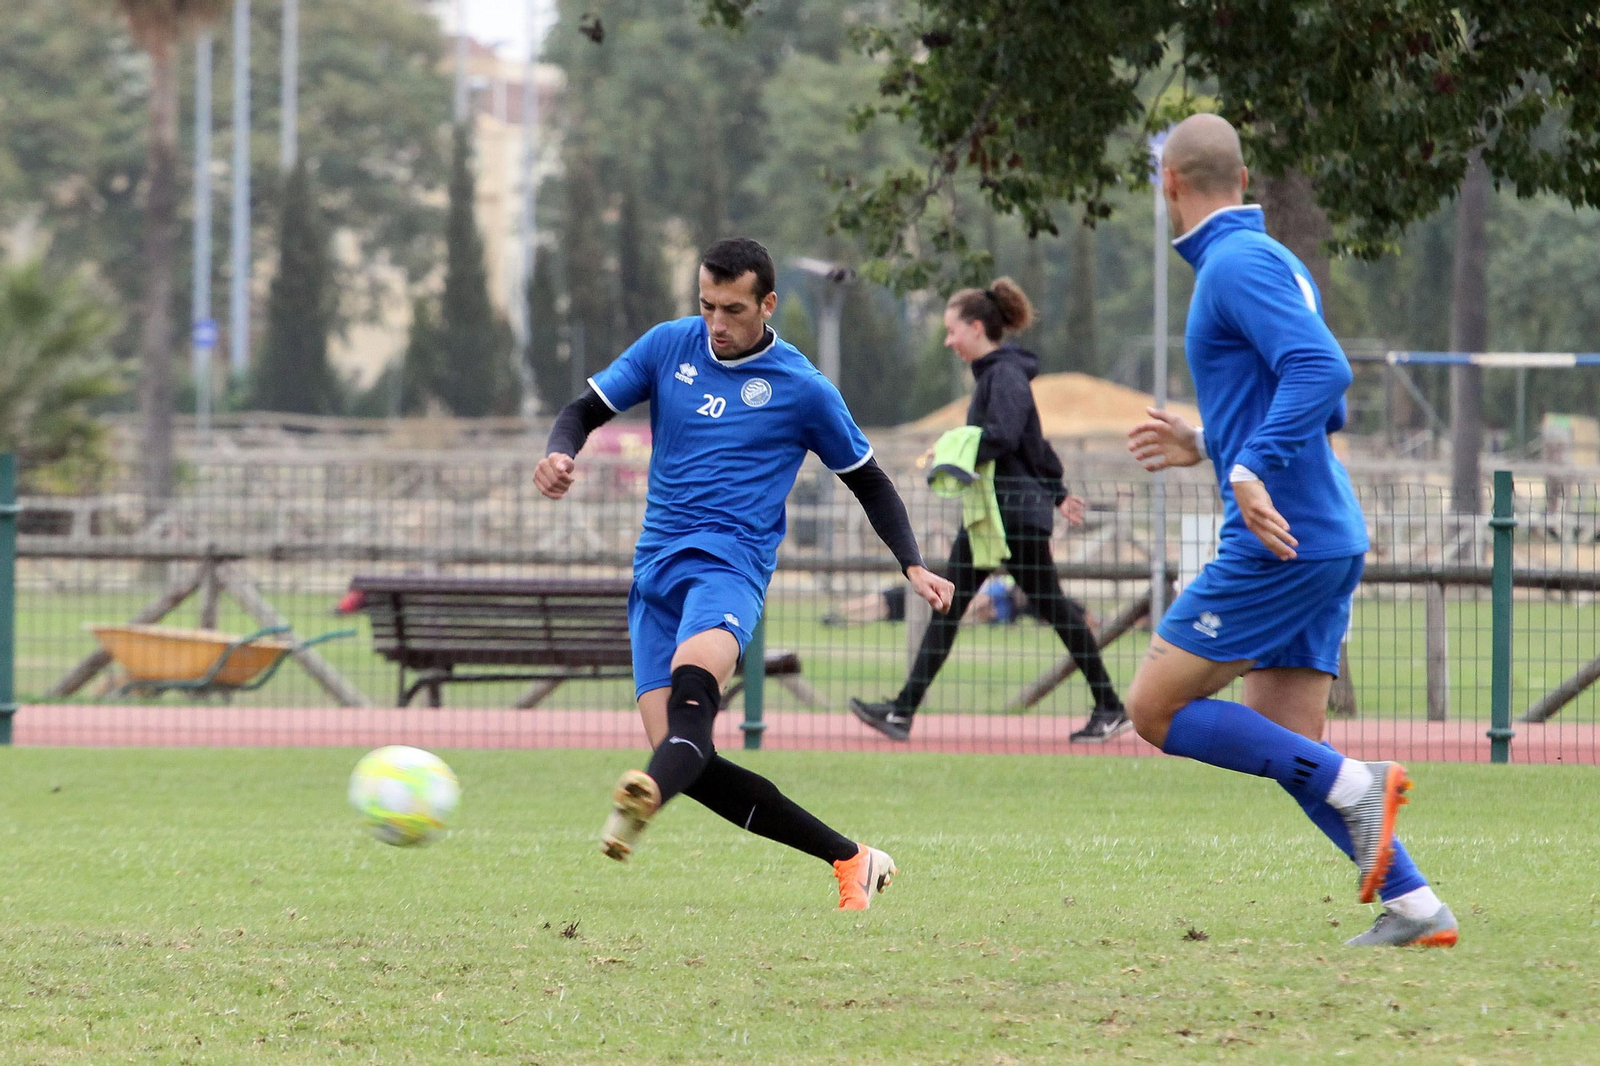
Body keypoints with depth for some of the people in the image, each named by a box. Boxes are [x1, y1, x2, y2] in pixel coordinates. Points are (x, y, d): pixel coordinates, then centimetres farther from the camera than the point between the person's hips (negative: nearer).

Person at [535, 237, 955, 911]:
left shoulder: (801, 389, 3)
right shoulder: (669, 345, 10)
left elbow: (867, 481, 15)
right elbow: (586, 410, 15)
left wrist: (912, 565, 4)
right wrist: (560, 453, -9)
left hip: (729, 559, -5)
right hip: (655, 569, 5)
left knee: (693, 680, -37)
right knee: (687, 763, -8)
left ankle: (640, 805, -69)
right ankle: (849, 860, 2)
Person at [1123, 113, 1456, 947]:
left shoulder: (1238, 263, -11)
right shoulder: (1275, 263, 19)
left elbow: (1322, 371, -25)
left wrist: (1250, 471, -31)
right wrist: (1210, 447, 29)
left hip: (1279, 541, -10)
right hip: (1326, 539, 10)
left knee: (1154, 710, -4)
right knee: (1285, 749, 10)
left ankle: (1356, 786, -12)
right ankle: (1415, 907, 2)